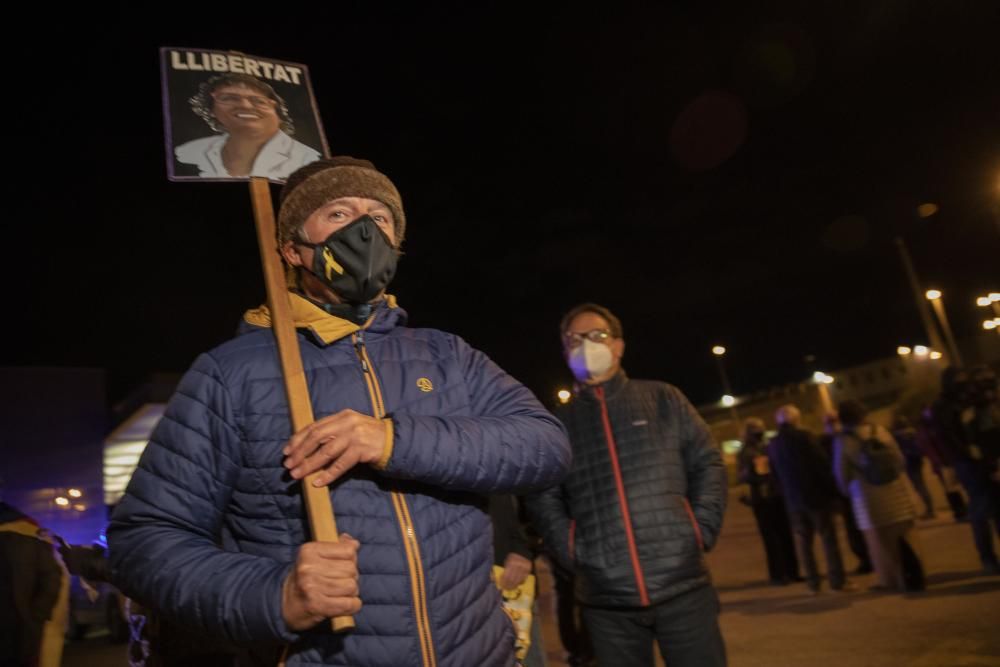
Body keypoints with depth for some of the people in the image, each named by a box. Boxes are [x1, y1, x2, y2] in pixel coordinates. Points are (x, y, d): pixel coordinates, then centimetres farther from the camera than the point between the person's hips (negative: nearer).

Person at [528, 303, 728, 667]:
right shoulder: (559, 423, 6)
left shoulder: (663, 398, 8)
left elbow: (708, 463, 8)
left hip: (683, 584, 0)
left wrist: (701, 530, -2)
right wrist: (573, 553, -4)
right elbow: (544, 500, 7)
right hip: (605, 599, 0)